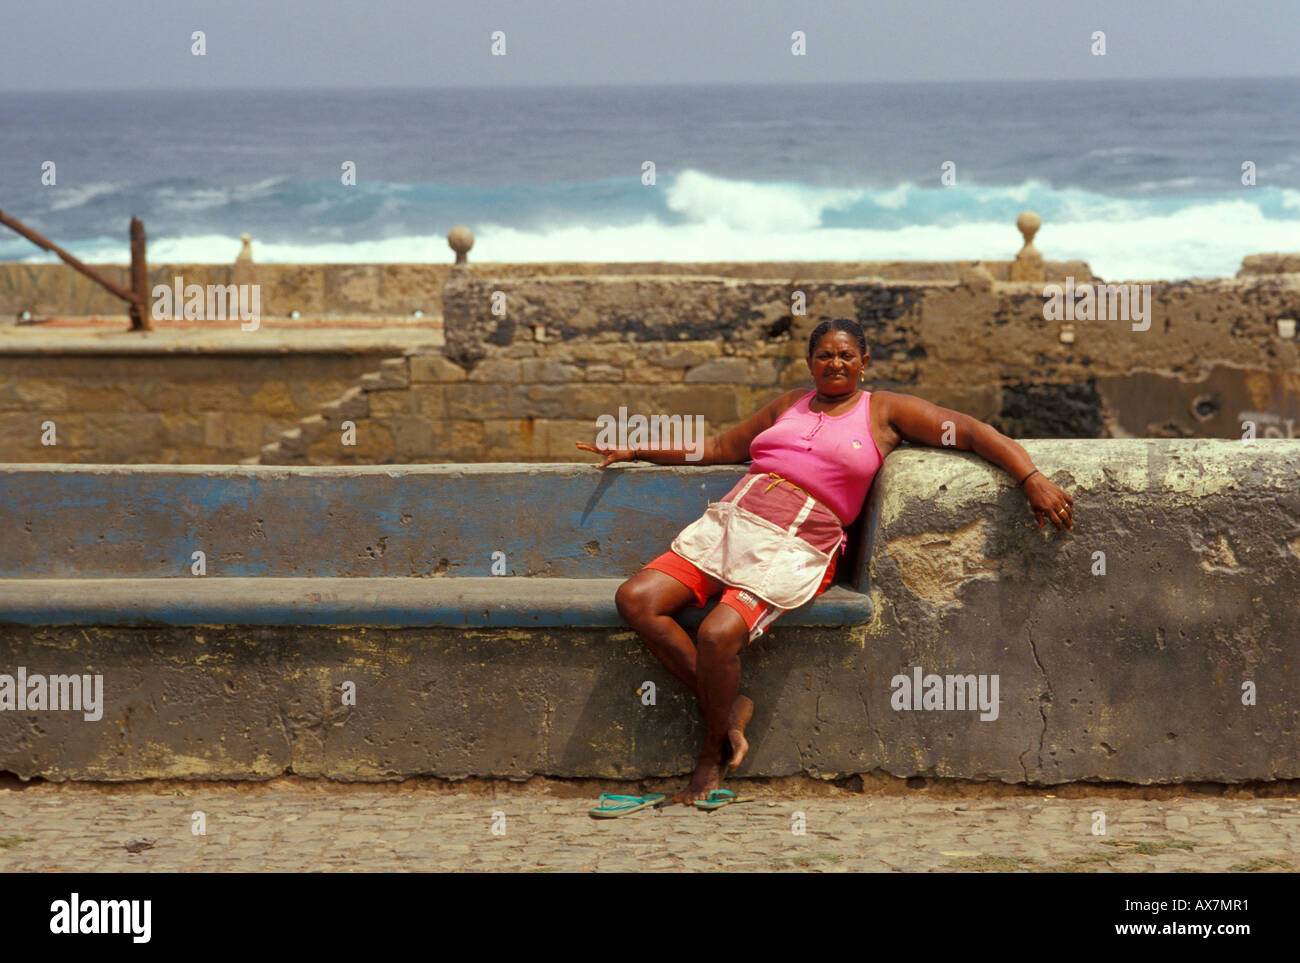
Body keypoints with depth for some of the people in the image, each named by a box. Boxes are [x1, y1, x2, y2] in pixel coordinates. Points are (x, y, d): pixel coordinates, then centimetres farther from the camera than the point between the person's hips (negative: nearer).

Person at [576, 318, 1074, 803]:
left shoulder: (884, 410, 10)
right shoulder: (790, 405, 24)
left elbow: (973, 431, 4)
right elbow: (721, 447, 35)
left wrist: (1032, 479, -10)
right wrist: (636, 450, 34)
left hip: (794, 549, -6)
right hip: (729, 522, 6)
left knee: (718, 633, -31)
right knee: (635, 599, -17)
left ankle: (713, 753, -6)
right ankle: (726, 707, -6)